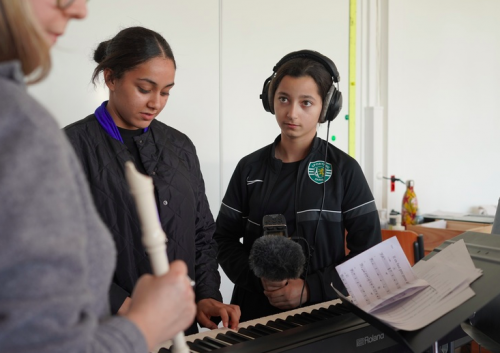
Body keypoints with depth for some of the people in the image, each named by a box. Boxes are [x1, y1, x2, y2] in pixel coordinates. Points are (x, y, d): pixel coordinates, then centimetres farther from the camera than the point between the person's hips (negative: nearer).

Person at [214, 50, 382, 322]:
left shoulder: (344, 169, 0)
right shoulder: (250, 168, 6)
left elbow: (367, 250, 0)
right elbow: (225, 239, 9)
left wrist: (310, 289, -10)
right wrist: (259, 279, -7)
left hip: (324, 309, -1)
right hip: (256, 309, 2)